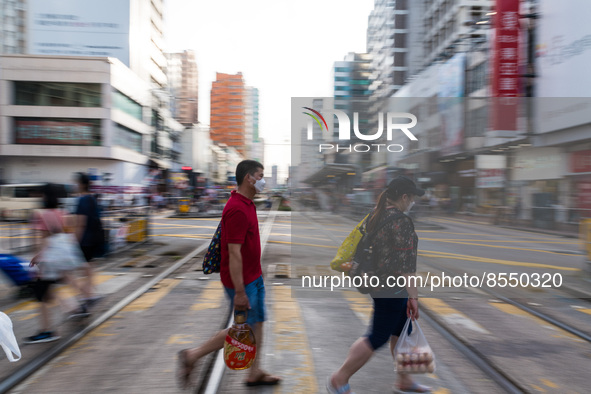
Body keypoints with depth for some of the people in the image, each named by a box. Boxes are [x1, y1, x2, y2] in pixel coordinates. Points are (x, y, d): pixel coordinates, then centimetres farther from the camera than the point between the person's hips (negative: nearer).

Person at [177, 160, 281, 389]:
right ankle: (191, 356, 12)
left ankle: (254, 374, 24)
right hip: (241, 281, -10)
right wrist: (240, 292, -26)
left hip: (254, 277, 10)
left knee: (257, 323, 13)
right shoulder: (237, 209, -24)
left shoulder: (247, 203, 8)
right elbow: (234, 253, -27)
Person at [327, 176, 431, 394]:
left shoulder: (375, 214, 8)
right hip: (391, 287, -10)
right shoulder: (401, 221, -20)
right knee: (378, 337, 1)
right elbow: (405, 263, -23)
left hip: (377, 282, 10)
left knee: (402, 331, 18)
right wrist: (413, 296, -19)